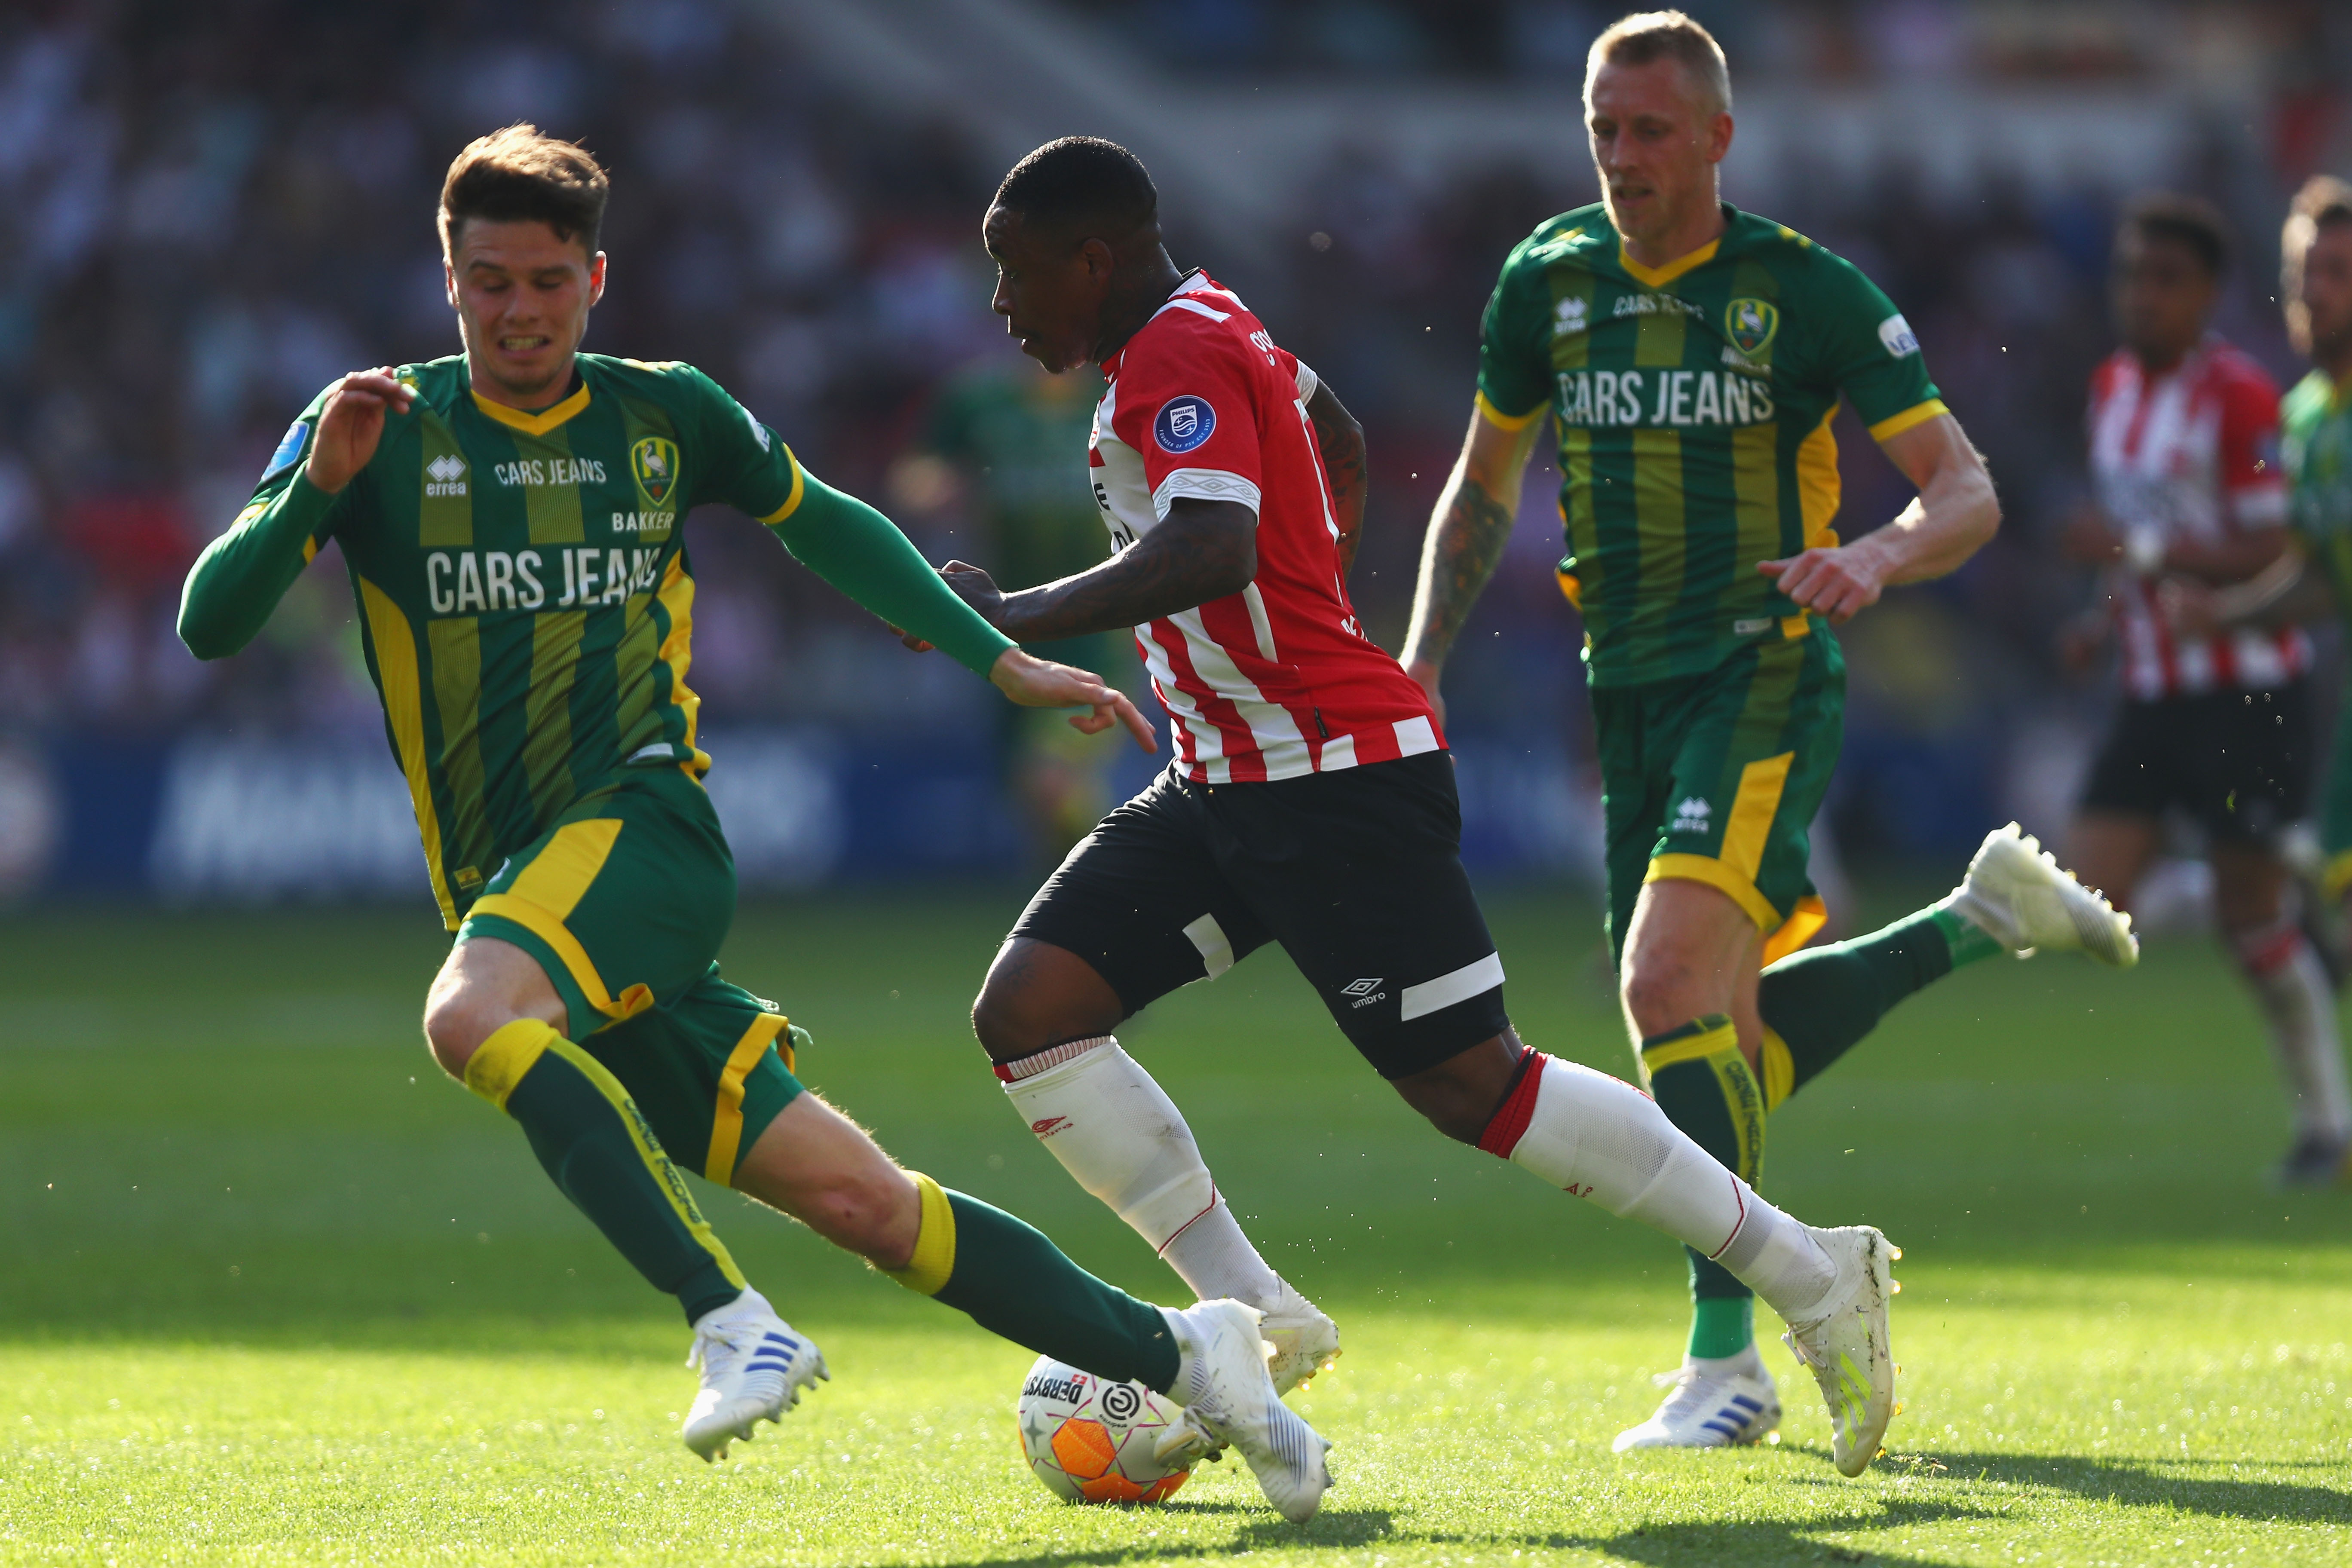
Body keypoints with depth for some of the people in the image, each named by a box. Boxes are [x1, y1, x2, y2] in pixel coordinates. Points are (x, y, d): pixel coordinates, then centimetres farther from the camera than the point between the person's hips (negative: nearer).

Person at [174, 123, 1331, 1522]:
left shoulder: (666, 415, 8)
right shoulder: (381, 434, 5)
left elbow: (825, 525, 25)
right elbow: (211, 627, -2)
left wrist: (1001, 662, 21)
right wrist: (318, 484, -18)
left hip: (643, 828, -2)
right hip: (511, 905, 2)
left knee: (472, 1014, -35)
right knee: (855, 1196, -8)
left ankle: (733, 1320, -32)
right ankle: (1176, 1357, 4)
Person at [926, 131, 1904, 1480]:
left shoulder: (1179, 359, -16)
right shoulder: (1215, 332, 14)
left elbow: (1209, 552, -33)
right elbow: (1335, 437, 34)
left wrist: (1018, 617, -27)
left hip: (1343, 784, -10)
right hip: (1230, 785, 10)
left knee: (1472, 1084, -8)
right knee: (1028, 1011, -2)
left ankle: (1811, 1276, 2)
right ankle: (1253, 1320, -1)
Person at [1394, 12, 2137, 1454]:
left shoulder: (1805, 292, -6)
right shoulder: (1547, 283, 6)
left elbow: (1970, 492, -6)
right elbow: (1484, 487, 20)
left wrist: (1879, 558, -28)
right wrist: (1421, 664, 9)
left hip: (1767, 674, -6)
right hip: (1631, 688, 6)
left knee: (1670, 979, -24)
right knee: (1738, 1041, 9)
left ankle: (1728, 1358, -18)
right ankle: (1988, 914, 32)